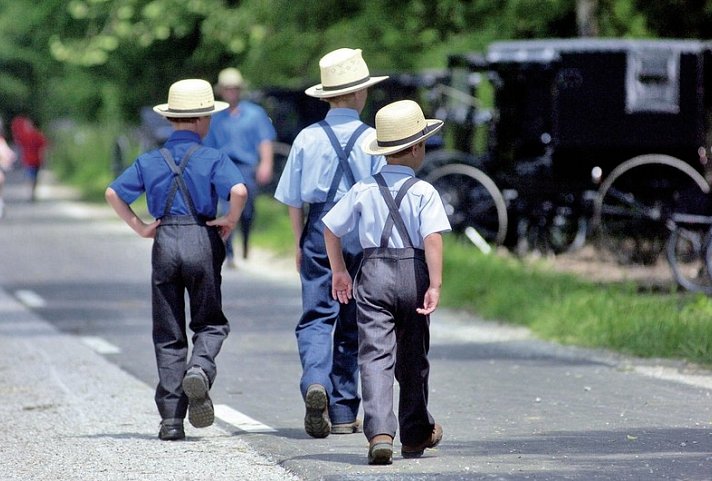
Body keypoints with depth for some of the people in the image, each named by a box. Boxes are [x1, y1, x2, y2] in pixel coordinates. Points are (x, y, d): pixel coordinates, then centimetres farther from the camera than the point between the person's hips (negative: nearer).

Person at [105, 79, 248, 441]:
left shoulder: (150, 161, 9)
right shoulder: (212, 159, -2)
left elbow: (113, 193, 4)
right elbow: (239, 191, -18)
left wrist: (140, 227, 8)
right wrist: (231, 221, -2)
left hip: (164, 243, 2)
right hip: (201, 239, -2)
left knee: (168, 333, 7)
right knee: (210, 322, 13)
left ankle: (171, 419, 2)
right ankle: (199, 370, -20)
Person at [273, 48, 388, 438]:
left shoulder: (307, 138, 0)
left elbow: (294, 200, 3)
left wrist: (299, 244, 14)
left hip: (318, 231, 1)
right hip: (362, 234, -1)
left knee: (316, 317, 1)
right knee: (351, 325, 8)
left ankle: (315, 381, -28)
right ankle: (344, 413, 13)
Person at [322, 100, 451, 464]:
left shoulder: (364, 190, 5)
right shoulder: (424, 192, -5)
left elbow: (331, 228, 11)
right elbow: (433, 238, -16)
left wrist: (339, 271, 24)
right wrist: (435, 285, -17)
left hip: (373, 273, 1)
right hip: (413, 273, -1)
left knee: (375, 355, -6)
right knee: (412, 358, 15)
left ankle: (379, 433, -24)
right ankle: (415, 434, 30)